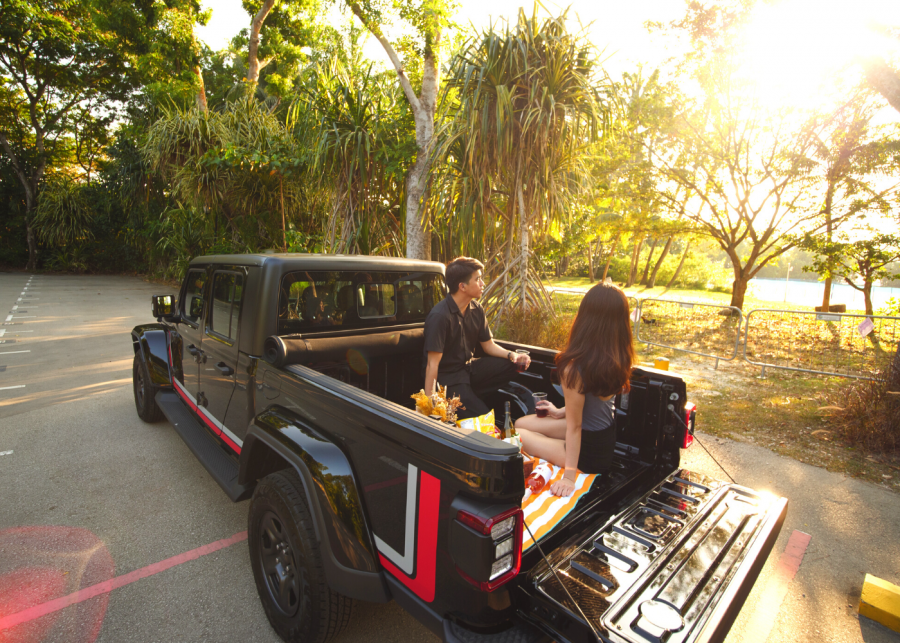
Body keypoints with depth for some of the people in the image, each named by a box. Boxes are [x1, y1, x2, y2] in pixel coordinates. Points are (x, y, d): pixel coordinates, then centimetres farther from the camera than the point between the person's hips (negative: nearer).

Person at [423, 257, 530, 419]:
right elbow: (432, 364, -22)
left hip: (469, 368, 8)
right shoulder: (439, 316, -21)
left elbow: (488, 345, 10)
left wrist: (511, 355, -10)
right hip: (447, 378, -8)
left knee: (514, 365, -10)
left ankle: (472, 395, -4)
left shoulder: (476, 310, 2)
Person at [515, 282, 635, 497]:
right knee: (521, 423, 14)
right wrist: (562, 412, 15)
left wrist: (569, 477, -14)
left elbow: (574, 425, -25)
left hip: (591, 454, -7)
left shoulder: (575, 368, -33)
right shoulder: (619, 358, -11)